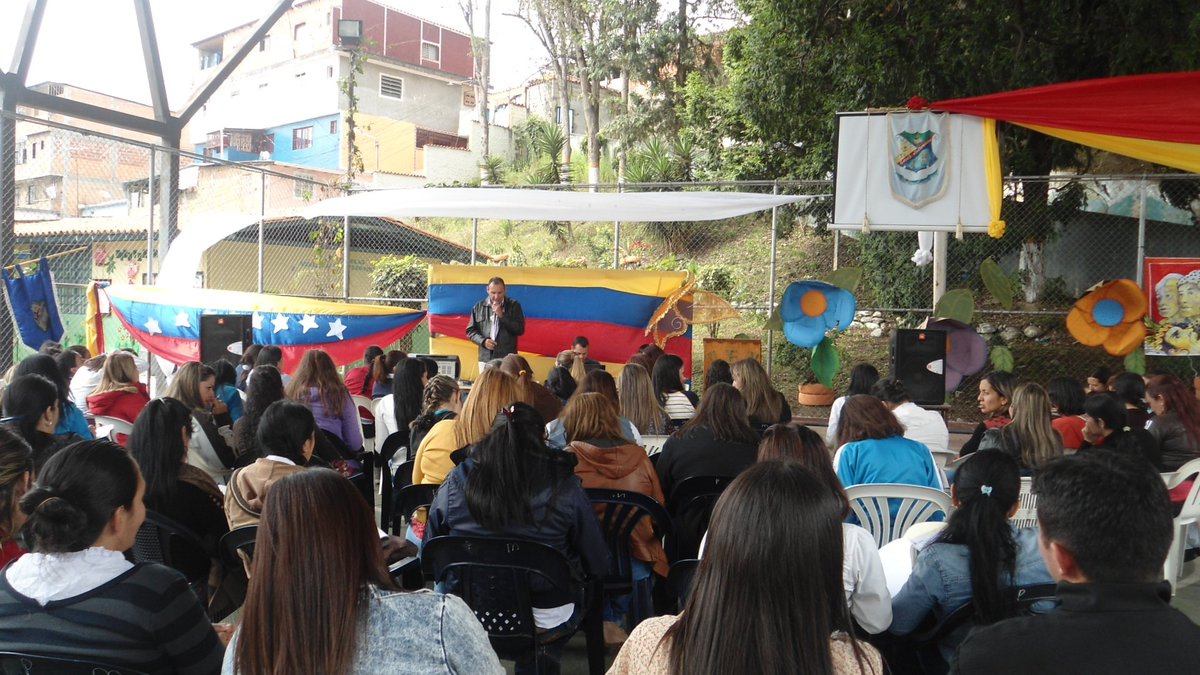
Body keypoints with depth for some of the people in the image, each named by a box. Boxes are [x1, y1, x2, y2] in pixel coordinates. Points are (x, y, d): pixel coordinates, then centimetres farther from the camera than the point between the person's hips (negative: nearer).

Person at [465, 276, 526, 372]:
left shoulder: (514, 306, 4)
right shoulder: (478, 307, 10)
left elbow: (520, 330, -3)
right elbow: (470, 331, 12)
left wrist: (502, 316, -10)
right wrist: (483, 341, -6)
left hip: (507, 358, -2)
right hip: (485, 359, 2)